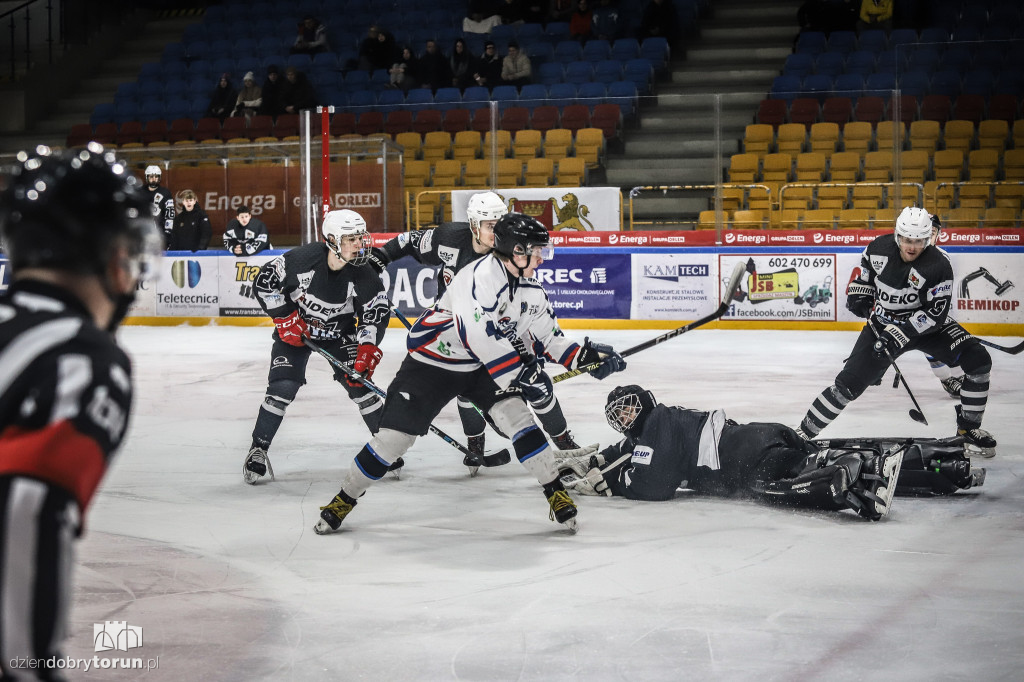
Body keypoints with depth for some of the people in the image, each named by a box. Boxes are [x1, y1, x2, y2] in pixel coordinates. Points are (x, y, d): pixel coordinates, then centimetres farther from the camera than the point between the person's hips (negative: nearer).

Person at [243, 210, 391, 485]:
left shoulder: (362, 274, -21)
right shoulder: (303, 258, -28)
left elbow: (376, 312, -13)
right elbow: (264, 281, -16)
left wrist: (368, 348, -24)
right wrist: (285, 317, -18)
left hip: (339, 333, 2)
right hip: (295, 328, -2)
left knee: (358, 383, -10)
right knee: (283, 387, -14)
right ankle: (258, 450, -1)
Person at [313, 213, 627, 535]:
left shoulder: (532, 290, -2)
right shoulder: (481, 276, -29)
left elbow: (548, 338, 8)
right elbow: (478, 335, -36)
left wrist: (585, 356, -5)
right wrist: (519, 373, -35)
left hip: (482, 366, 6)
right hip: (432, 360, -6)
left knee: (517, 416, -14)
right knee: (394, 436, -7)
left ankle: (556, 493, -3)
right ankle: (344, 500, 11)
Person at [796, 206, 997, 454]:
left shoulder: (938, 265, -25)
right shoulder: (879, 248, -14)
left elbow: (934, 313, -26)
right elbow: (865, 270, 11)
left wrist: (900, 335, -32)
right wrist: (859, 294, -2)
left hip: (926, 324, -1)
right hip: (883, 322, 2)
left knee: (978, 359, -20)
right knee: (849, 383, -7)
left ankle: (969, 429, -5)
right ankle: (803, 432, 5)